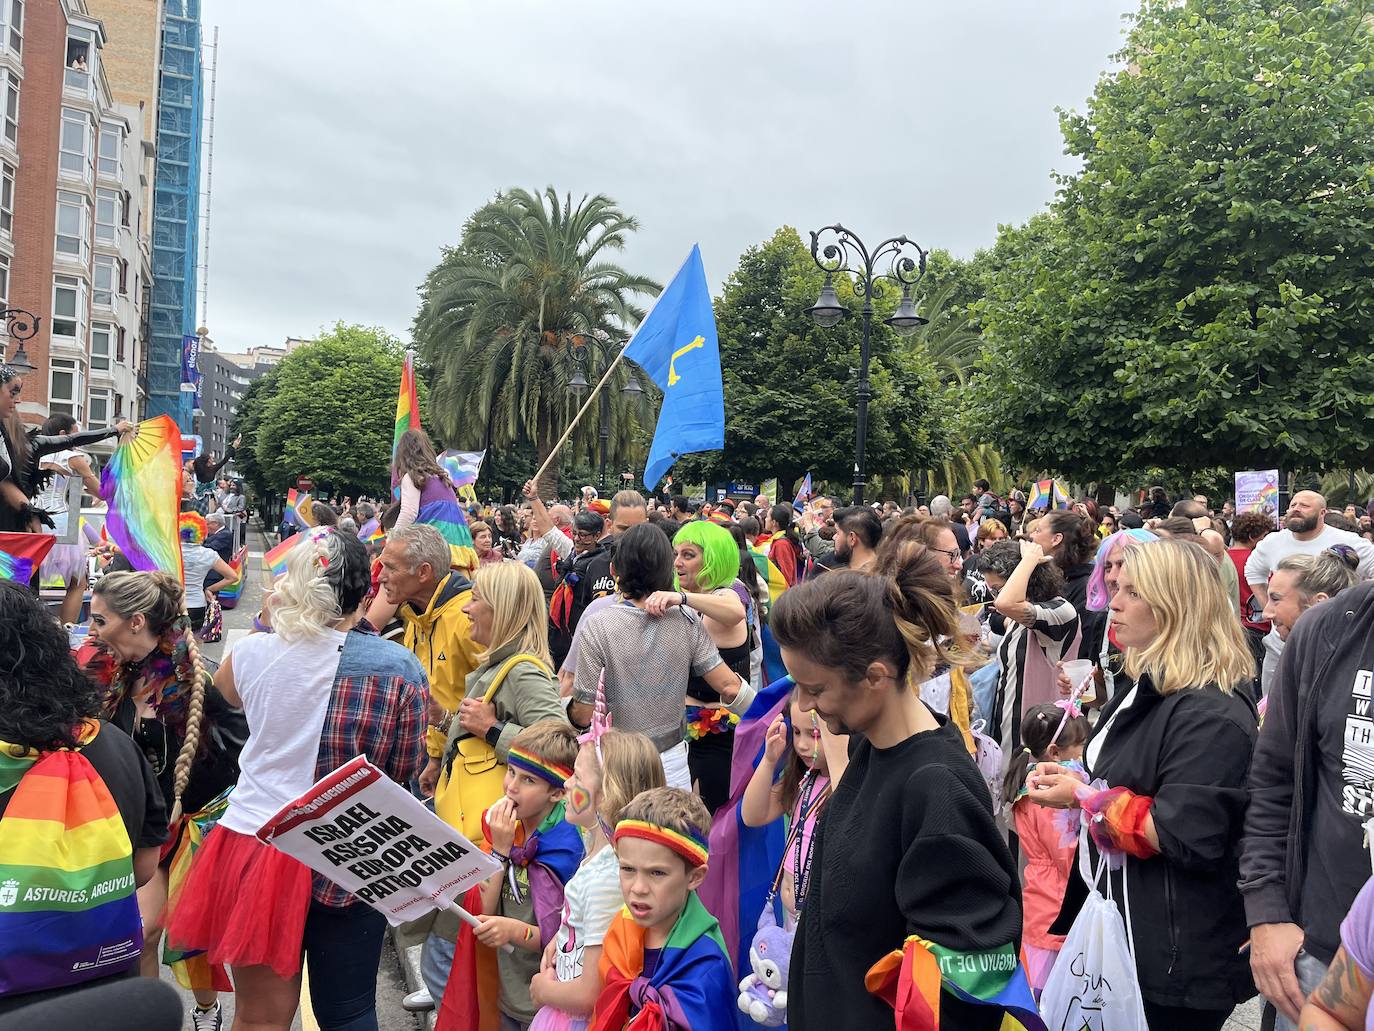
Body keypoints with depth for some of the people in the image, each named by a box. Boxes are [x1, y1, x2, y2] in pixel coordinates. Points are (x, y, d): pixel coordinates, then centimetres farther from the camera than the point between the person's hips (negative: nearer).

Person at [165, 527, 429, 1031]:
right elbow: (405, 771, -1)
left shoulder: (255, 651, -6)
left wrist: (267, 628, 24)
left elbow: (225, 688, 19)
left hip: (254, 838, 2)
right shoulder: (400, 667, -11)